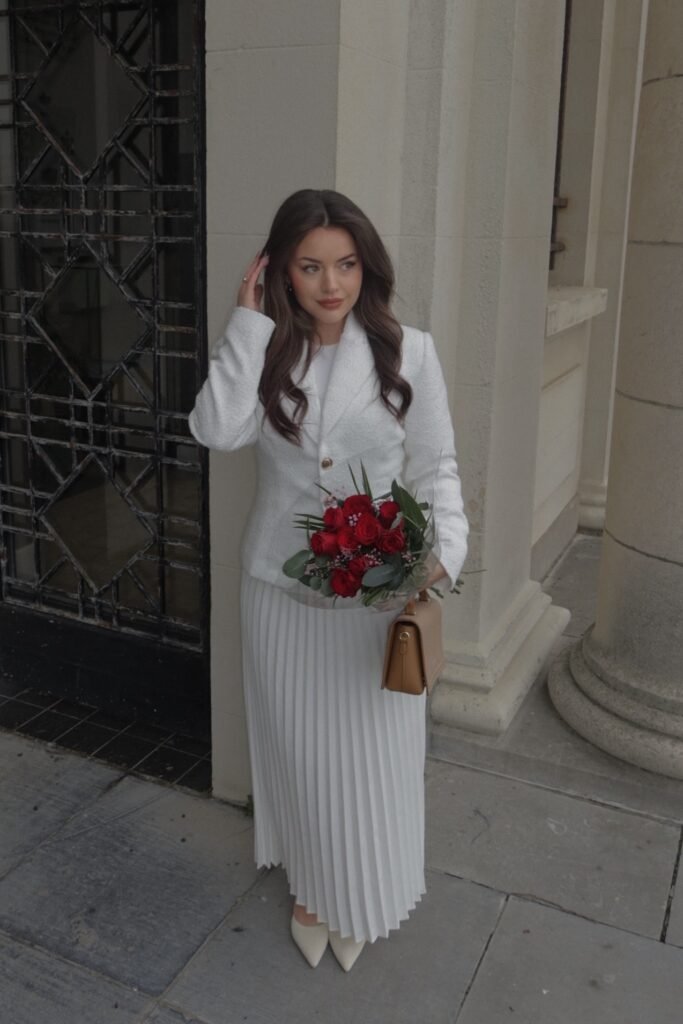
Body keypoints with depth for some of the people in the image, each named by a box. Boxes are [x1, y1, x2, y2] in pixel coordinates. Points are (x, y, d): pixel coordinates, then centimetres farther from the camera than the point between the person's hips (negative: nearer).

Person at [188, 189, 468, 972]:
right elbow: (219, 431, -18)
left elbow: (436, 465, -2)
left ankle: (359, 897, 36)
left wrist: (445, 548, -18)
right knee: (297, 746, 15)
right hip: (280, 585, 2)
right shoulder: (263, 352, -1)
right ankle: (309, 884, 40)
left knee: (368, 751, 11)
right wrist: (247, 322, -16)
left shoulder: (408, 351, -5)